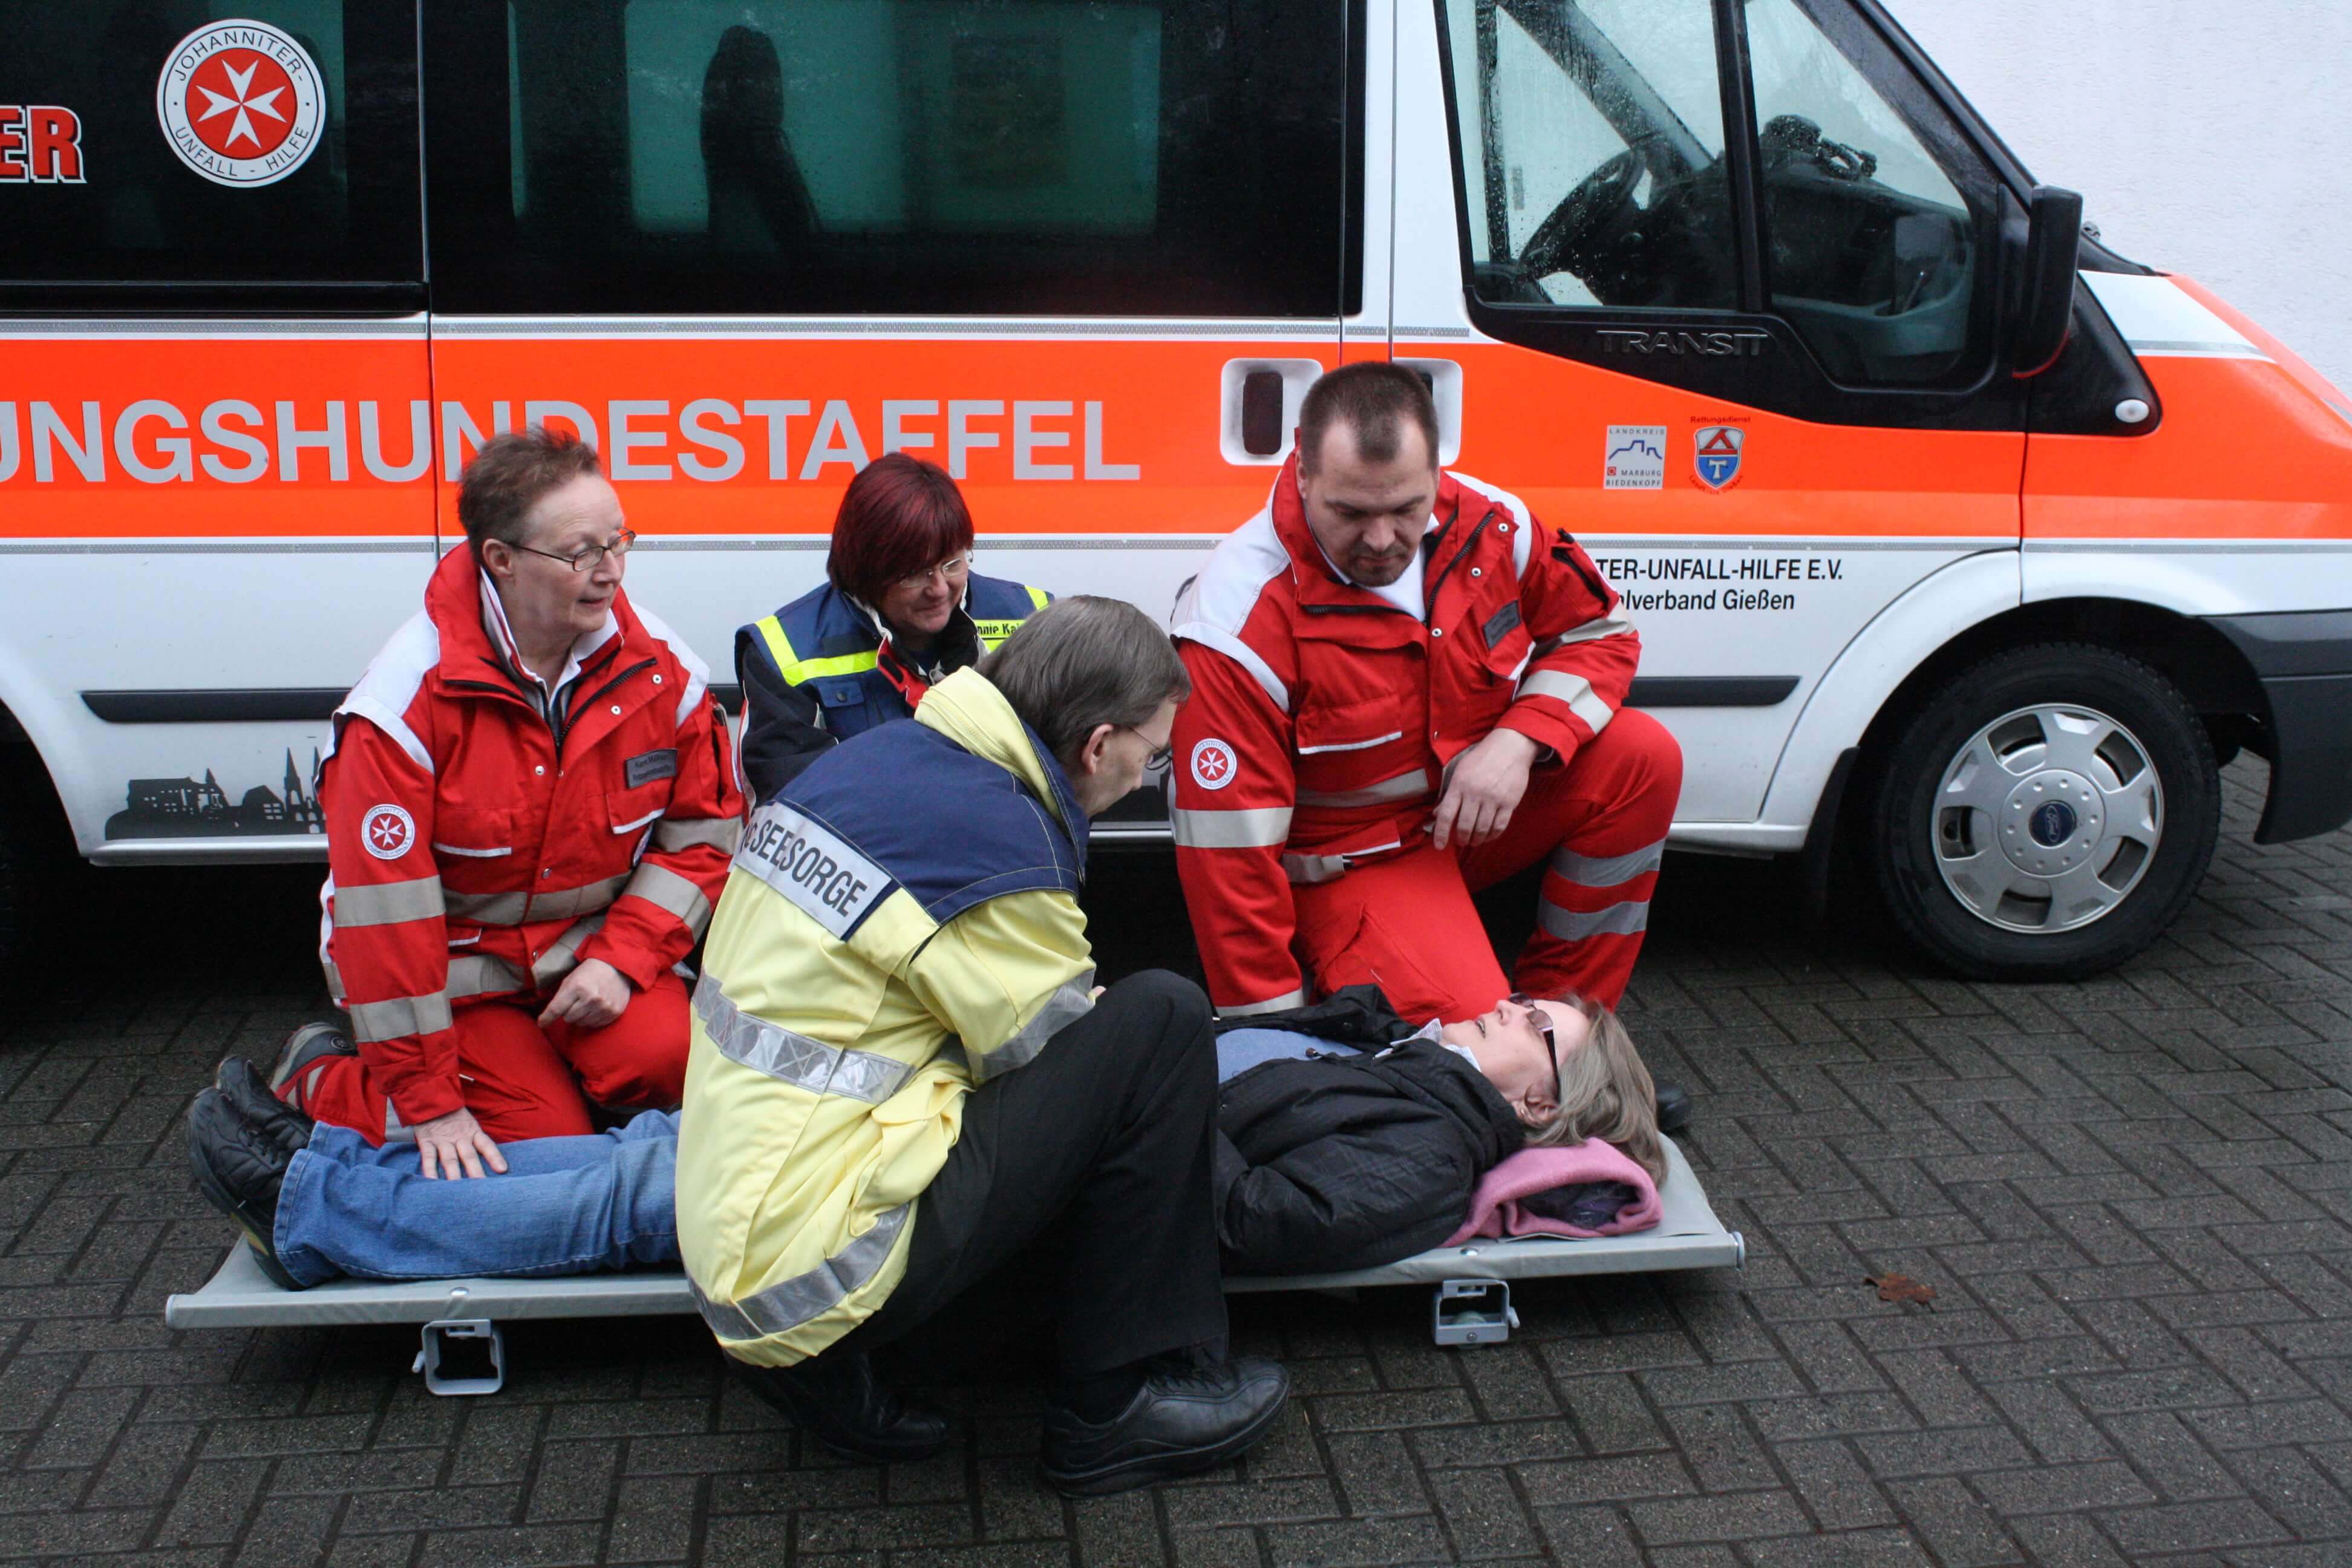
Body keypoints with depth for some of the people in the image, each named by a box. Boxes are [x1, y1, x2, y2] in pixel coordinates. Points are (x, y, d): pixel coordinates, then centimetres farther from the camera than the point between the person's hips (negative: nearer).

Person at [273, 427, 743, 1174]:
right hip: (460, 965, -3)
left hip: (587, 945, 3)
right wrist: (427, 1103, -20)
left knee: (662, 1053, -25)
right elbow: (383, 907, -21)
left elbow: (702, 834, 0)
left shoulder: (662, 667, -9)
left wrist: (621, 959, -15)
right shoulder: (412, 694, -21)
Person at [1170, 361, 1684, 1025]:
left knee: (1643, 757, -16)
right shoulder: (1241, 621, -27)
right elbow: (1228, 848, -23)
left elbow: (1599, 634, 5)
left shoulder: (1490, 523, -11)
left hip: (1485, 810, 6)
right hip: (1350, 863, -6)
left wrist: (1520, 740, -18)